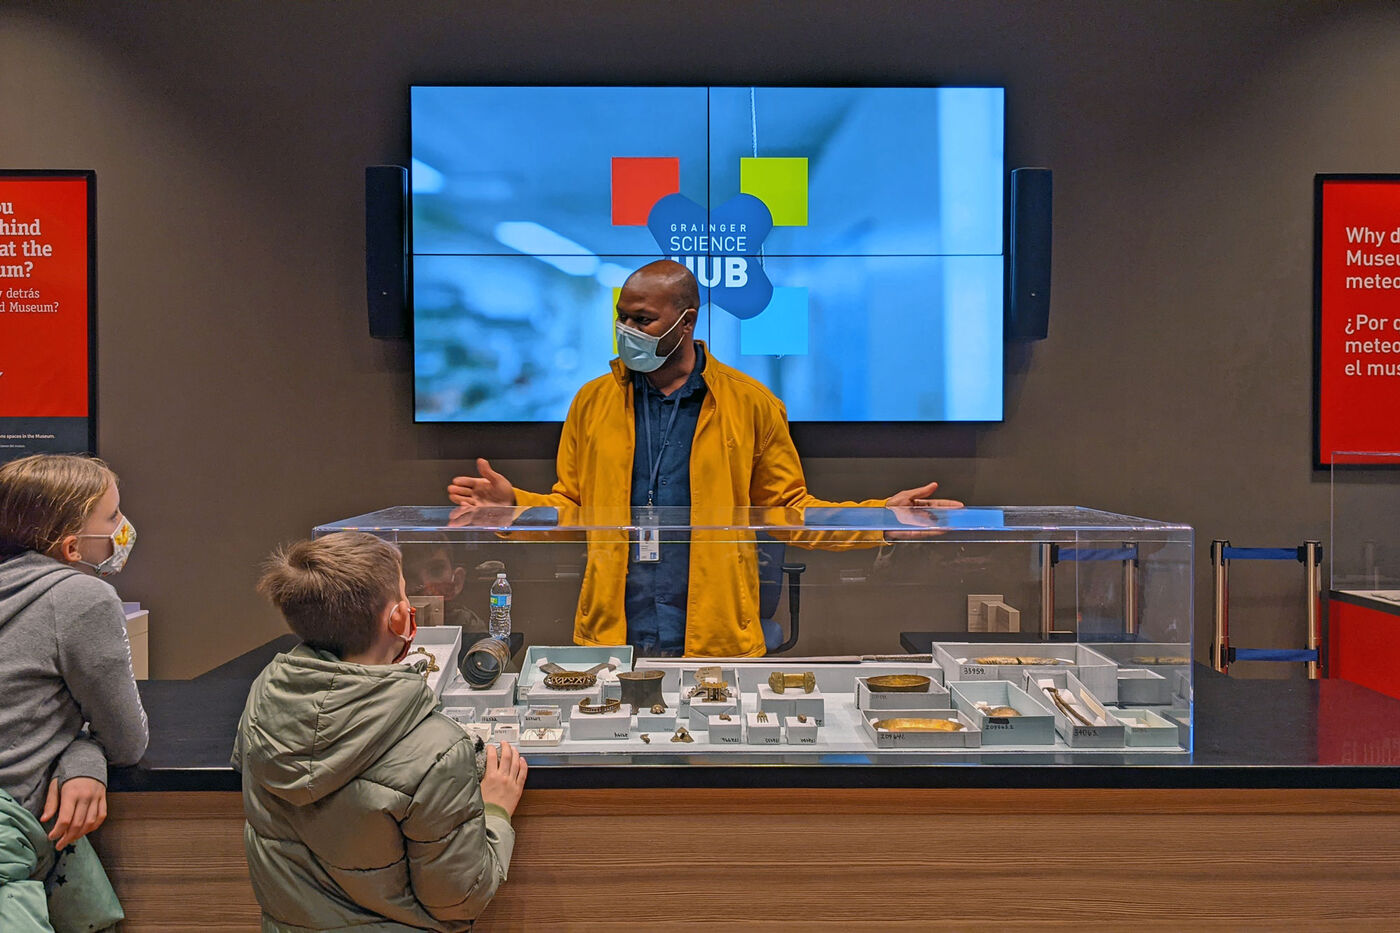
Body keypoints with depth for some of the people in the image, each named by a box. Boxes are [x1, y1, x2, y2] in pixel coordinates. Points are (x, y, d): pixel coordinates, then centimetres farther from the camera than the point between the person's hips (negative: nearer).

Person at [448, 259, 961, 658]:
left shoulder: (750, 403, 2)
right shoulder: (594, 400, 8)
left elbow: (787, 508, 5)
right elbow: (572, 507, 12)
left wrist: (881, 516, -6)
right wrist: (513, 502, -7)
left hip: (720, 640, -1)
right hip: (611, 636, 2)